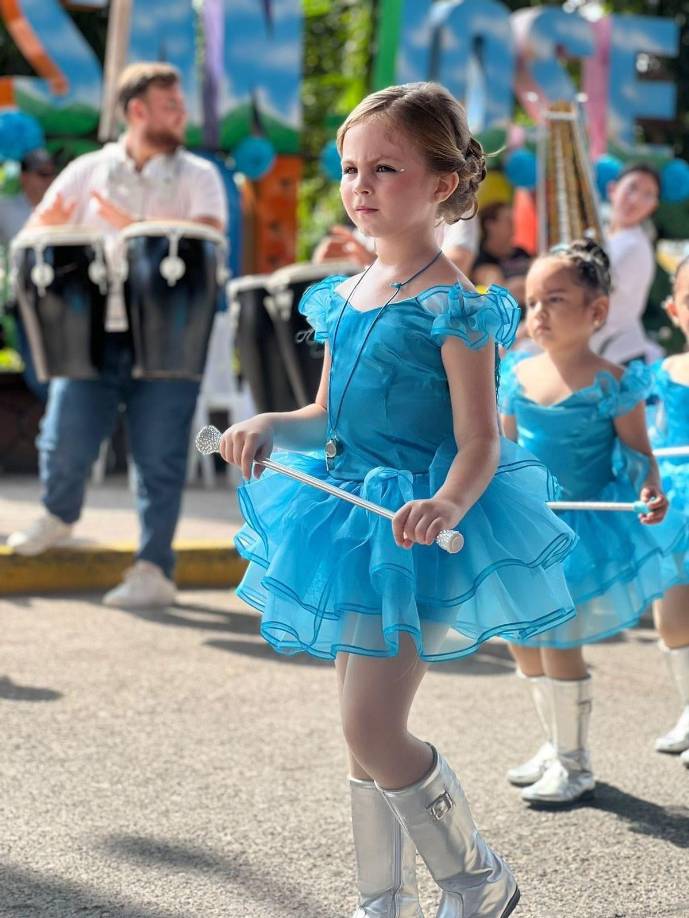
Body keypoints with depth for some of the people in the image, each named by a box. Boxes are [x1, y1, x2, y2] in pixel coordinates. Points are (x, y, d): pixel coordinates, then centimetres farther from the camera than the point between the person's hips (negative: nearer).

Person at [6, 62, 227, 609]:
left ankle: (154, 570, 6)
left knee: (159, 458, -3)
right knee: (65, 444, -1)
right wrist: (51, 231, -17)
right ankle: (60, 516, 31)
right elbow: (36, 235, 7)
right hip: (94, 332, 1)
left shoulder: (198, 176, 5)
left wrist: (136, 228, -23)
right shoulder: (88, 171, 9)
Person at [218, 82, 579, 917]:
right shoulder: (345, 297, 9)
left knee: (371, 728, -12)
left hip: (414, 530, -8)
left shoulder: (453, 307, -14)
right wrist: (267, 427, -4)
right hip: (352, 515, 8)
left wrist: (447, 504, -36)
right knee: (365, 729, 14)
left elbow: (480, 443, -17)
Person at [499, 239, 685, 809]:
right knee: (524, 641, 13)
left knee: (559, 642, -6)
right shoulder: (518, 375, 1)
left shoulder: (611, 383, -14)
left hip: (584, 530, -6)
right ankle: (557, 745, 33)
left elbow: (638, 452, -10)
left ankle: (575, 765, 11)